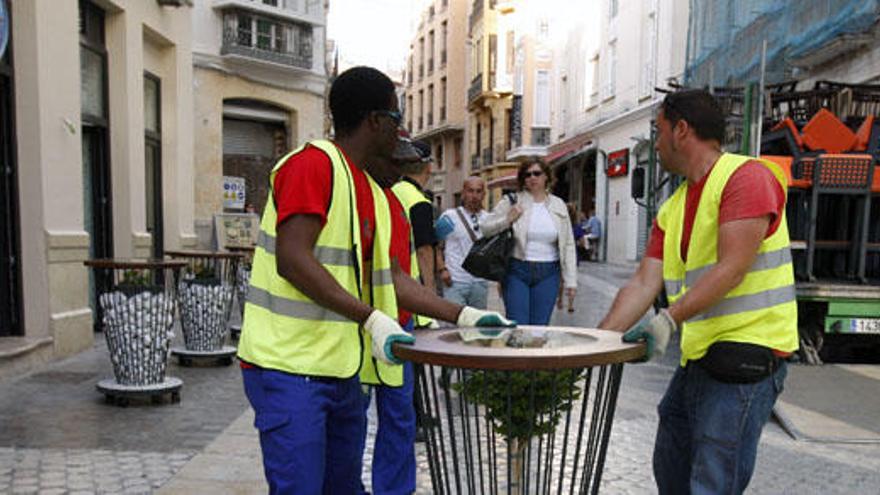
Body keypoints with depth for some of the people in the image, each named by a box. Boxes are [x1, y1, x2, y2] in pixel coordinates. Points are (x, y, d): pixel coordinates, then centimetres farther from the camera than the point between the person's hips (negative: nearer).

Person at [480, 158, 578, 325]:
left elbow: (567, 245, 9)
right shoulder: (511, 202, 1)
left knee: (539, 326, 5)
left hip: (547, 273, 2)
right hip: (517, 270, -2)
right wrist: (507, 220, -16)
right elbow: (485, 228, 1)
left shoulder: (558, 205, 8)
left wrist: (570, 280, 5)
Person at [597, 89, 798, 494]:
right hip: (697, 355, 9)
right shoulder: (672, 209, 13)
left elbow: (731, 269, -21)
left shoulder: (746, 176, -11)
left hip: (746, 353, -9)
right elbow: (643, 284, 6)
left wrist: (668, 320, -26)